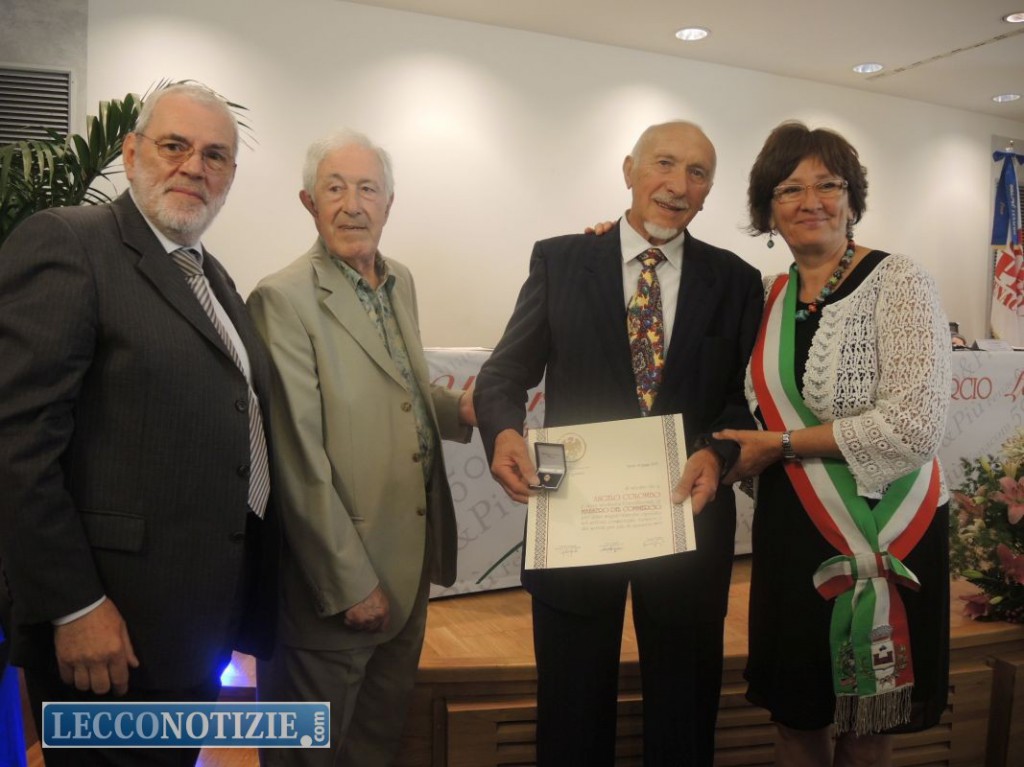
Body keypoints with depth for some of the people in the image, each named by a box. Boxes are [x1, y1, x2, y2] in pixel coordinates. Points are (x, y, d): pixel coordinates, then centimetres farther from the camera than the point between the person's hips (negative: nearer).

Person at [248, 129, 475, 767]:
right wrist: (351, 583, -18)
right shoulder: (285, 299, -17)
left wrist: (462, 410, 1)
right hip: (336, 576, -7)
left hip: (411, 564, 7)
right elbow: (300, 460, -20)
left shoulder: (400, 283, 8)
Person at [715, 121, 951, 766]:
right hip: (790, 530, 5)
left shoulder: (899, 282, -13)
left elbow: (915, 425, -21)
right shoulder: (772, 295, 5)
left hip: (880, 535, -5)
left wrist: (782, 444, -15)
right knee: (796, 714, 18)